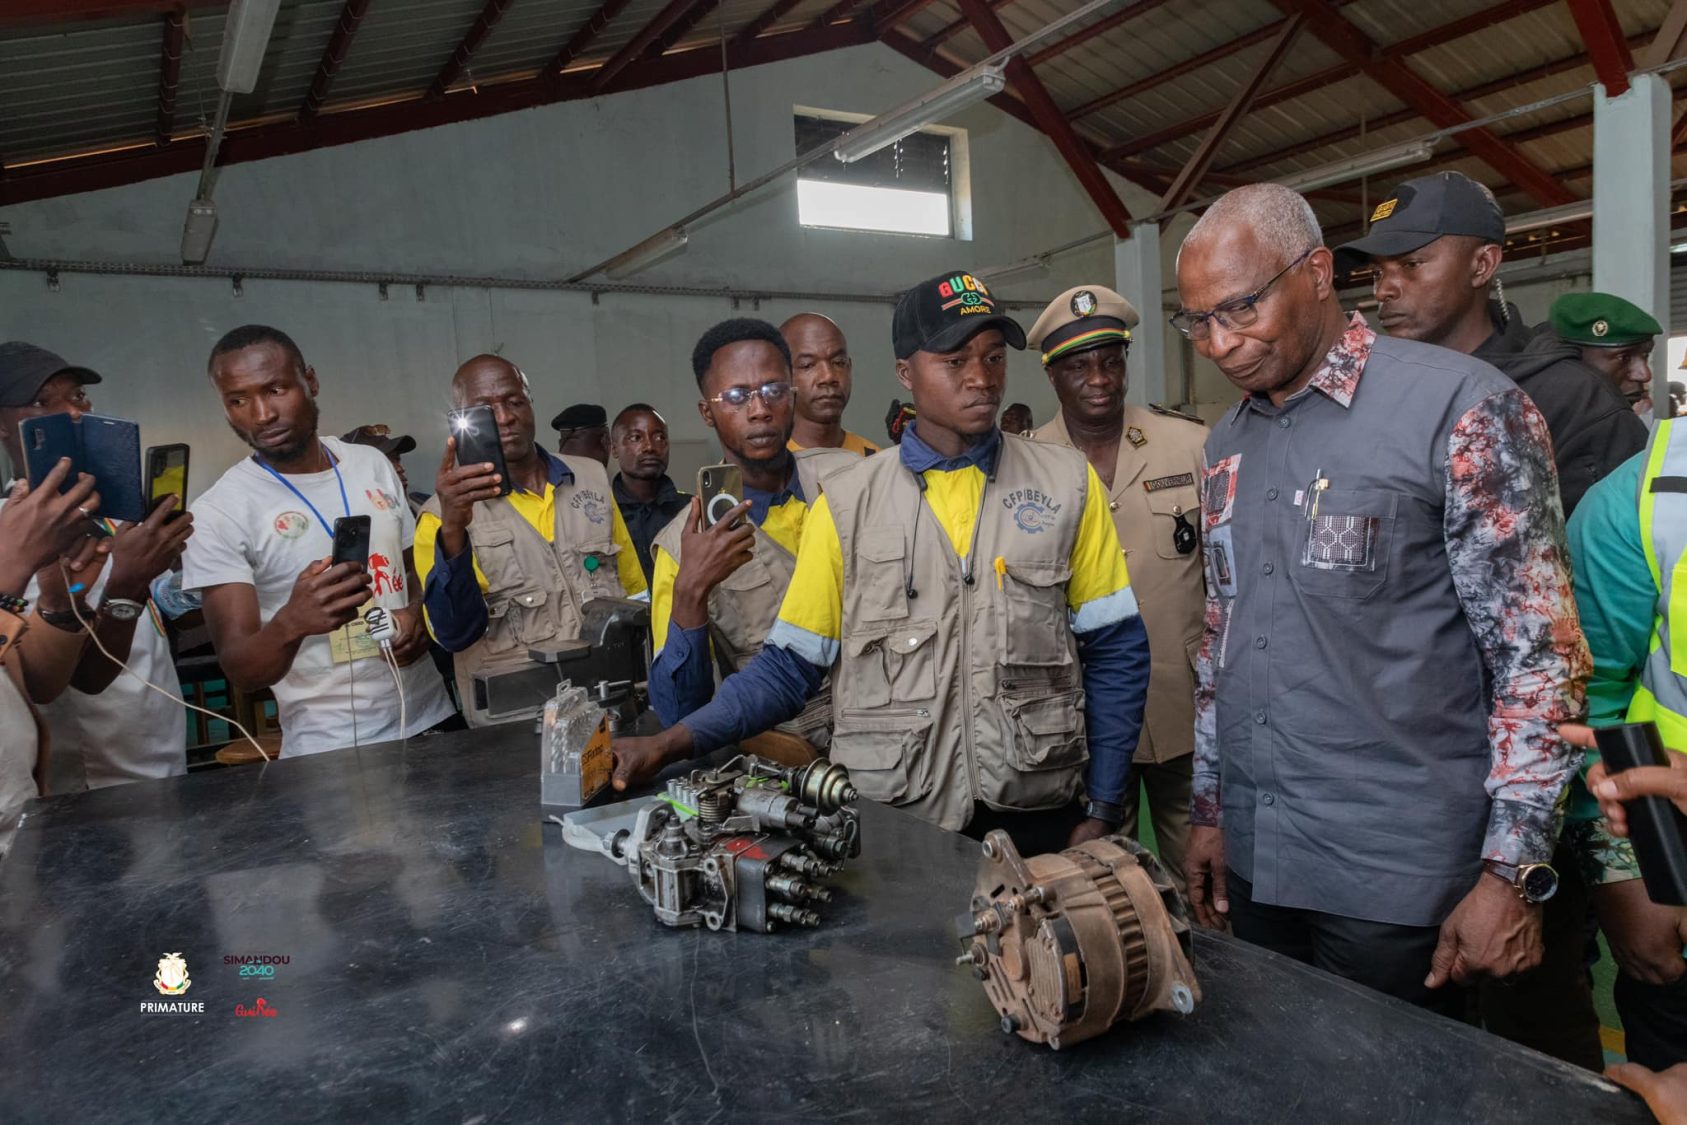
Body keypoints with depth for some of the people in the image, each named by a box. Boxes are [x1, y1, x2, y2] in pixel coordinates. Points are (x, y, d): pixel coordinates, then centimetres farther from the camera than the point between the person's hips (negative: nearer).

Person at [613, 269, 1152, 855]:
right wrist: (673, 742, -12)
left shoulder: (1069, 483, 0)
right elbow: (791, 662, 0)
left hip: (1038, 823, 1)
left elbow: (1115, 653, 2)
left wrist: (1101, 811, 0)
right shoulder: (846, 502, -1)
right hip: (886, 826, 0)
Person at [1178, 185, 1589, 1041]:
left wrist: (1511, 872, -14)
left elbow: (1538, 650, -11)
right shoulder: (1227, 444, 9)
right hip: (1251, 858, 6)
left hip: (1396, 874, -5)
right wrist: (1207, 807, 14)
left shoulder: (1459, 408, -11)